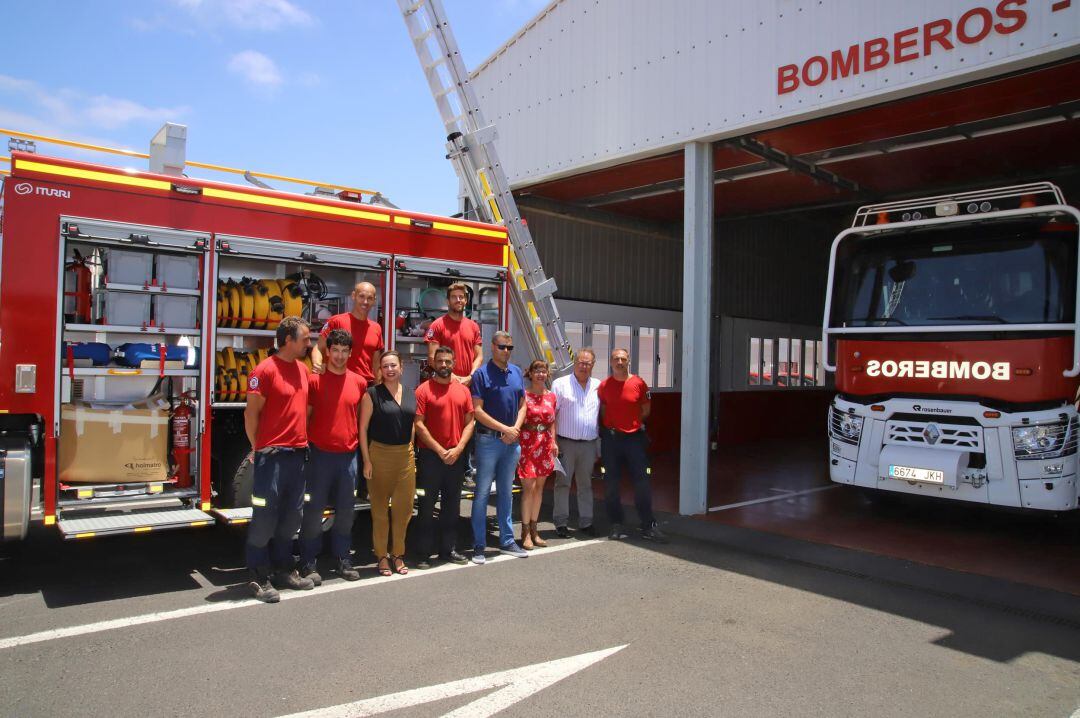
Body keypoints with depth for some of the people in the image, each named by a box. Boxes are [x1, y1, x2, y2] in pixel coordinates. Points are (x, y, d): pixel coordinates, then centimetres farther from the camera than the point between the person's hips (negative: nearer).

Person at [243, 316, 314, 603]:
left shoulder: (303, 369, 12)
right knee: (265, 517, 0)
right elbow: (251, 413, -8)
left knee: (290, 517, 14)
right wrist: (258, 448, -3)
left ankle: (284, 571, 25)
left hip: (298, 453, 7)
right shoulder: (265, 370, -11)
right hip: (272, 455, -7)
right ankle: (259, 578, 9)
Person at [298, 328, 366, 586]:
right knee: (314, 510, 1)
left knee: (346, 510, 10)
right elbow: (305, 416, -1)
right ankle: (308, 563, 11)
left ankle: (342, 559, 22)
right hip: (320, 454, -3)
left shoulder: (359, 382, 7)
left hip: (348, 455, 4)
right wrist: (304, 448, -5)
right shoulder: (315, 380, -3)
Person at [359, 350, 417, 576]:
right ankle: (382, 556, 16)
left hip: (406, 454, 4)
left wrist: (411, 451, 11)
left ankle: (398, 553, 22)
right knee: (380, 507, 4)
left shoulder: (411, 394, 8)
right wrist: (366, 460, -9)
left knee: (403, 507, 7)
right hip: (380, 454, -4)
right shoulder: (372, 394, -4)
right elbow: (363, 428, -5)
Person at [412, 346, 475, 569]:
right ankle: (423, 553, 10)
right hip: (431, 455, -4)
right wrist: (440, 450, -12)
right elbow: (419, 425, -10)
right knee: (427, 505, 1)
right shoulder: (424, 390, -5)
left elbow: (469, 422, 6)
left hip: (456, 456, 4)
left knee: (452, 504, 12)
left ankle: (448, 549, 24)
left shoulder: (463, 390, 7)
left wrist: (458, 448, -6)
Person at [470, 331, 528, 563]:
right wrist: (504, 429, -14)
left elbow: (522, 405, 12)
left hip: (512, 441, 6)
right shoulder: (482, 374, -7)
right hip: (489, 439, -5)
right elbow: (477, 410, -12)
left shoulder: (517, 373, 9)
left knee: (506, 492, 14)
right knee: (482, 493, 0)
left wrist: (516, 428, -5)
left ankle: (507, 541, 23)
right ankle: (479, 545, 8)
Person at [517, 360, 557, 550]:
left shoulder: (551, 396, 10)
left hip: (545, 445, 5)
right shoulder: (524, 395, -6)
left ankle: (534, 529, 20)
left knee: (539, 487, 10)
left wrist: (553, 441, 7)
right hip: (527, 443, -5)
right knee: (529, 487, -8)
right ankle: (525, 531, 1)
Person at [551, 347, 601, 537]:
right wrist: (553, 441, -10)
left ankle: (585, 522, 18)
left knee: (586, 484, 10)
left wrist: (599, 446, 10)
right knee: (563, 483, 1)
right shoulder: (560, 384, 0)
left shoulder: (598, 386, 10)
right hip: (566, 443, -3)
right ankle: (561, 522, 8)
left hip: (589, 444, 3)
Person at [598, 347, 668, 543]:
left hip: (634, 437, -1)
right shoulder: (604, 385, 2)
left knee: (642, 482, -1)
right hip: (611, 438, 1)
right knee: (611, 484, 5)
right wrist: (610, 426, 4)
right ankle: (616, 525, 17)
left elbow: (645, 410, 9)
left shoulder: (639, 383, -1)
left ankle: (648, 526, 9)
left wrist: (632, 423, 7)